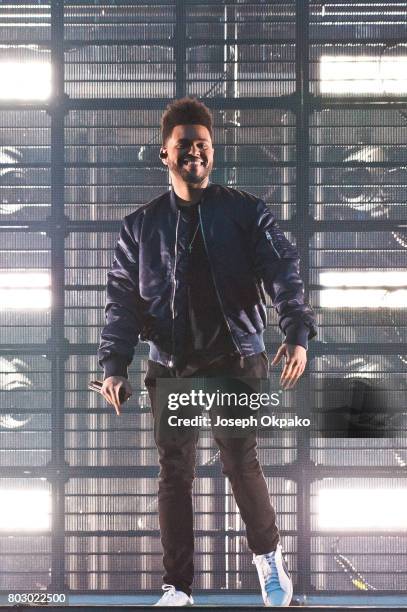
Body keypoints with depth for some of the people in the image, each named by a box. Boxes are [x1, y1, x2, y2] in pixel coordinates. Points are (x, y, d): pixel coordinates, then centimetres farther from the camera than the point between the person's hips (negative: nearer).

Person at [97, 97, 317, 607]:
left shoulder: (245, 212, 3)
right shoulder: (141, 226, 8)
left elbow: (283, 273, -7)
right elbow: (122, 298, 3)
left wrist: (297, 335, -23)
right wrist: (114, 364, -10)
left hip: (236, 360, -2)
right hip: (170, 368, 2)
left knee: (240, 462, -6)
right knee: (175, 474, 3)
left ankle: (268, 555, 20)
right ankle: (177, 588, 12)